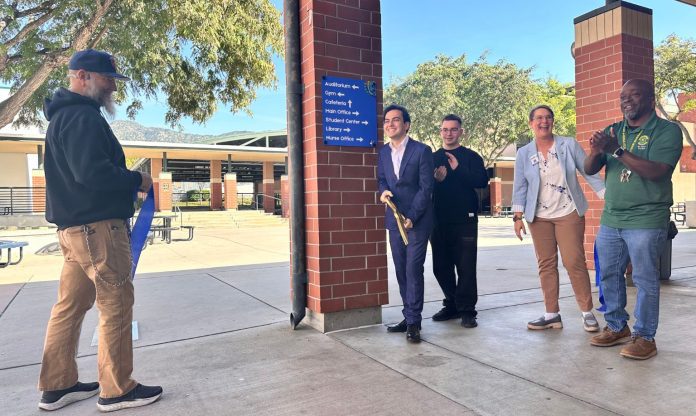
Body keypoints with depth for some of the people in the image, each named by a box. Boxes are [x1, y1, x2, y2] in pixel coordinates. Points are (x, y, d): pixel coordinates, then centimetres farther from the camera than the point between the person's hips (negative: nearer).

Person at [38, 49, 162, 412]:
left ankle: (57, 385, 25)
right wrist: (137, 180, -11)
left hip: (74, 225, 11)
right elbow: (92, 173, -25)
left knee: (70, 304, 14)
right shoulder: (82, 117, -14)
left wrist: (128, 182, 13)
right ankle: (117, 390, 7)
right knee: (116, 305, -3)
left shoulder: (65, 116, 20)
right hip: (98, 226, -11)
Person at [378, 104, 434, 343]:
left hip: (418, 220, -6)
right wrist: (383, 191, -6)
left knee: (413, 270, -8)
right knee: (401, 271, 9)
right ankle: (410, 317, 21)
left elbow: (426, 188, -10)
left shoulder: (422, 151, -8)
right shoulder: (383, 152, 9)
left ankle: (413, 322, 2)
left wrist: (411, 217, -16)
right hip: (395, 219, 6)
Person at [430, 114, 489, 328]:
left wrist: (459, 169, -18)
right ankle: (452, 305, 24)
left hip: (464, 220, -4)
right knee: (441, 267, 9)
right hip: (439, 221, 4)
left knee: (466, 267, -3)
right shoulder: (432, 158, 13)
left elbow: (482, 181, -9)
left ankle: (467, 310, 6)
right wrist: (435, 179, -10)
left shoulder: (471, 156, 4)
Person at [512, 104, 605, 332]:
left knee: (574, 262, -7)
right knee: (546, 264, 5)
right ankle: (552, 314, 12)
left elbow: (590, 172, -1)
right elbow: (520, 187, 3)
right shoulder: (523, 154, 3)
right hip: (539, 217, 2)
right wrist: (518, 216, -3)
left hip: (568, 213, -2)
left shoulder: (569, 145, -1)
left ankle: (587, 312, 7)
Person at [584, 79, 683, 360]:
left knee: (645, 280, 0)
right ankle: (617, 327, 25)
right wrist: (596, 151, -17)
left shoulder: (667, 131, -4)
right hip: (611, 218, 6)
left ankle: (645, 337, 12)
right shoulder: (612, 131, 12)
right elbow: (589, 170, 5)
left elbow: (656, 171, -18)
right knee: (609, 276, 11)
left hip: (646, 220, -5)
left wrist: (617, 150, -23)